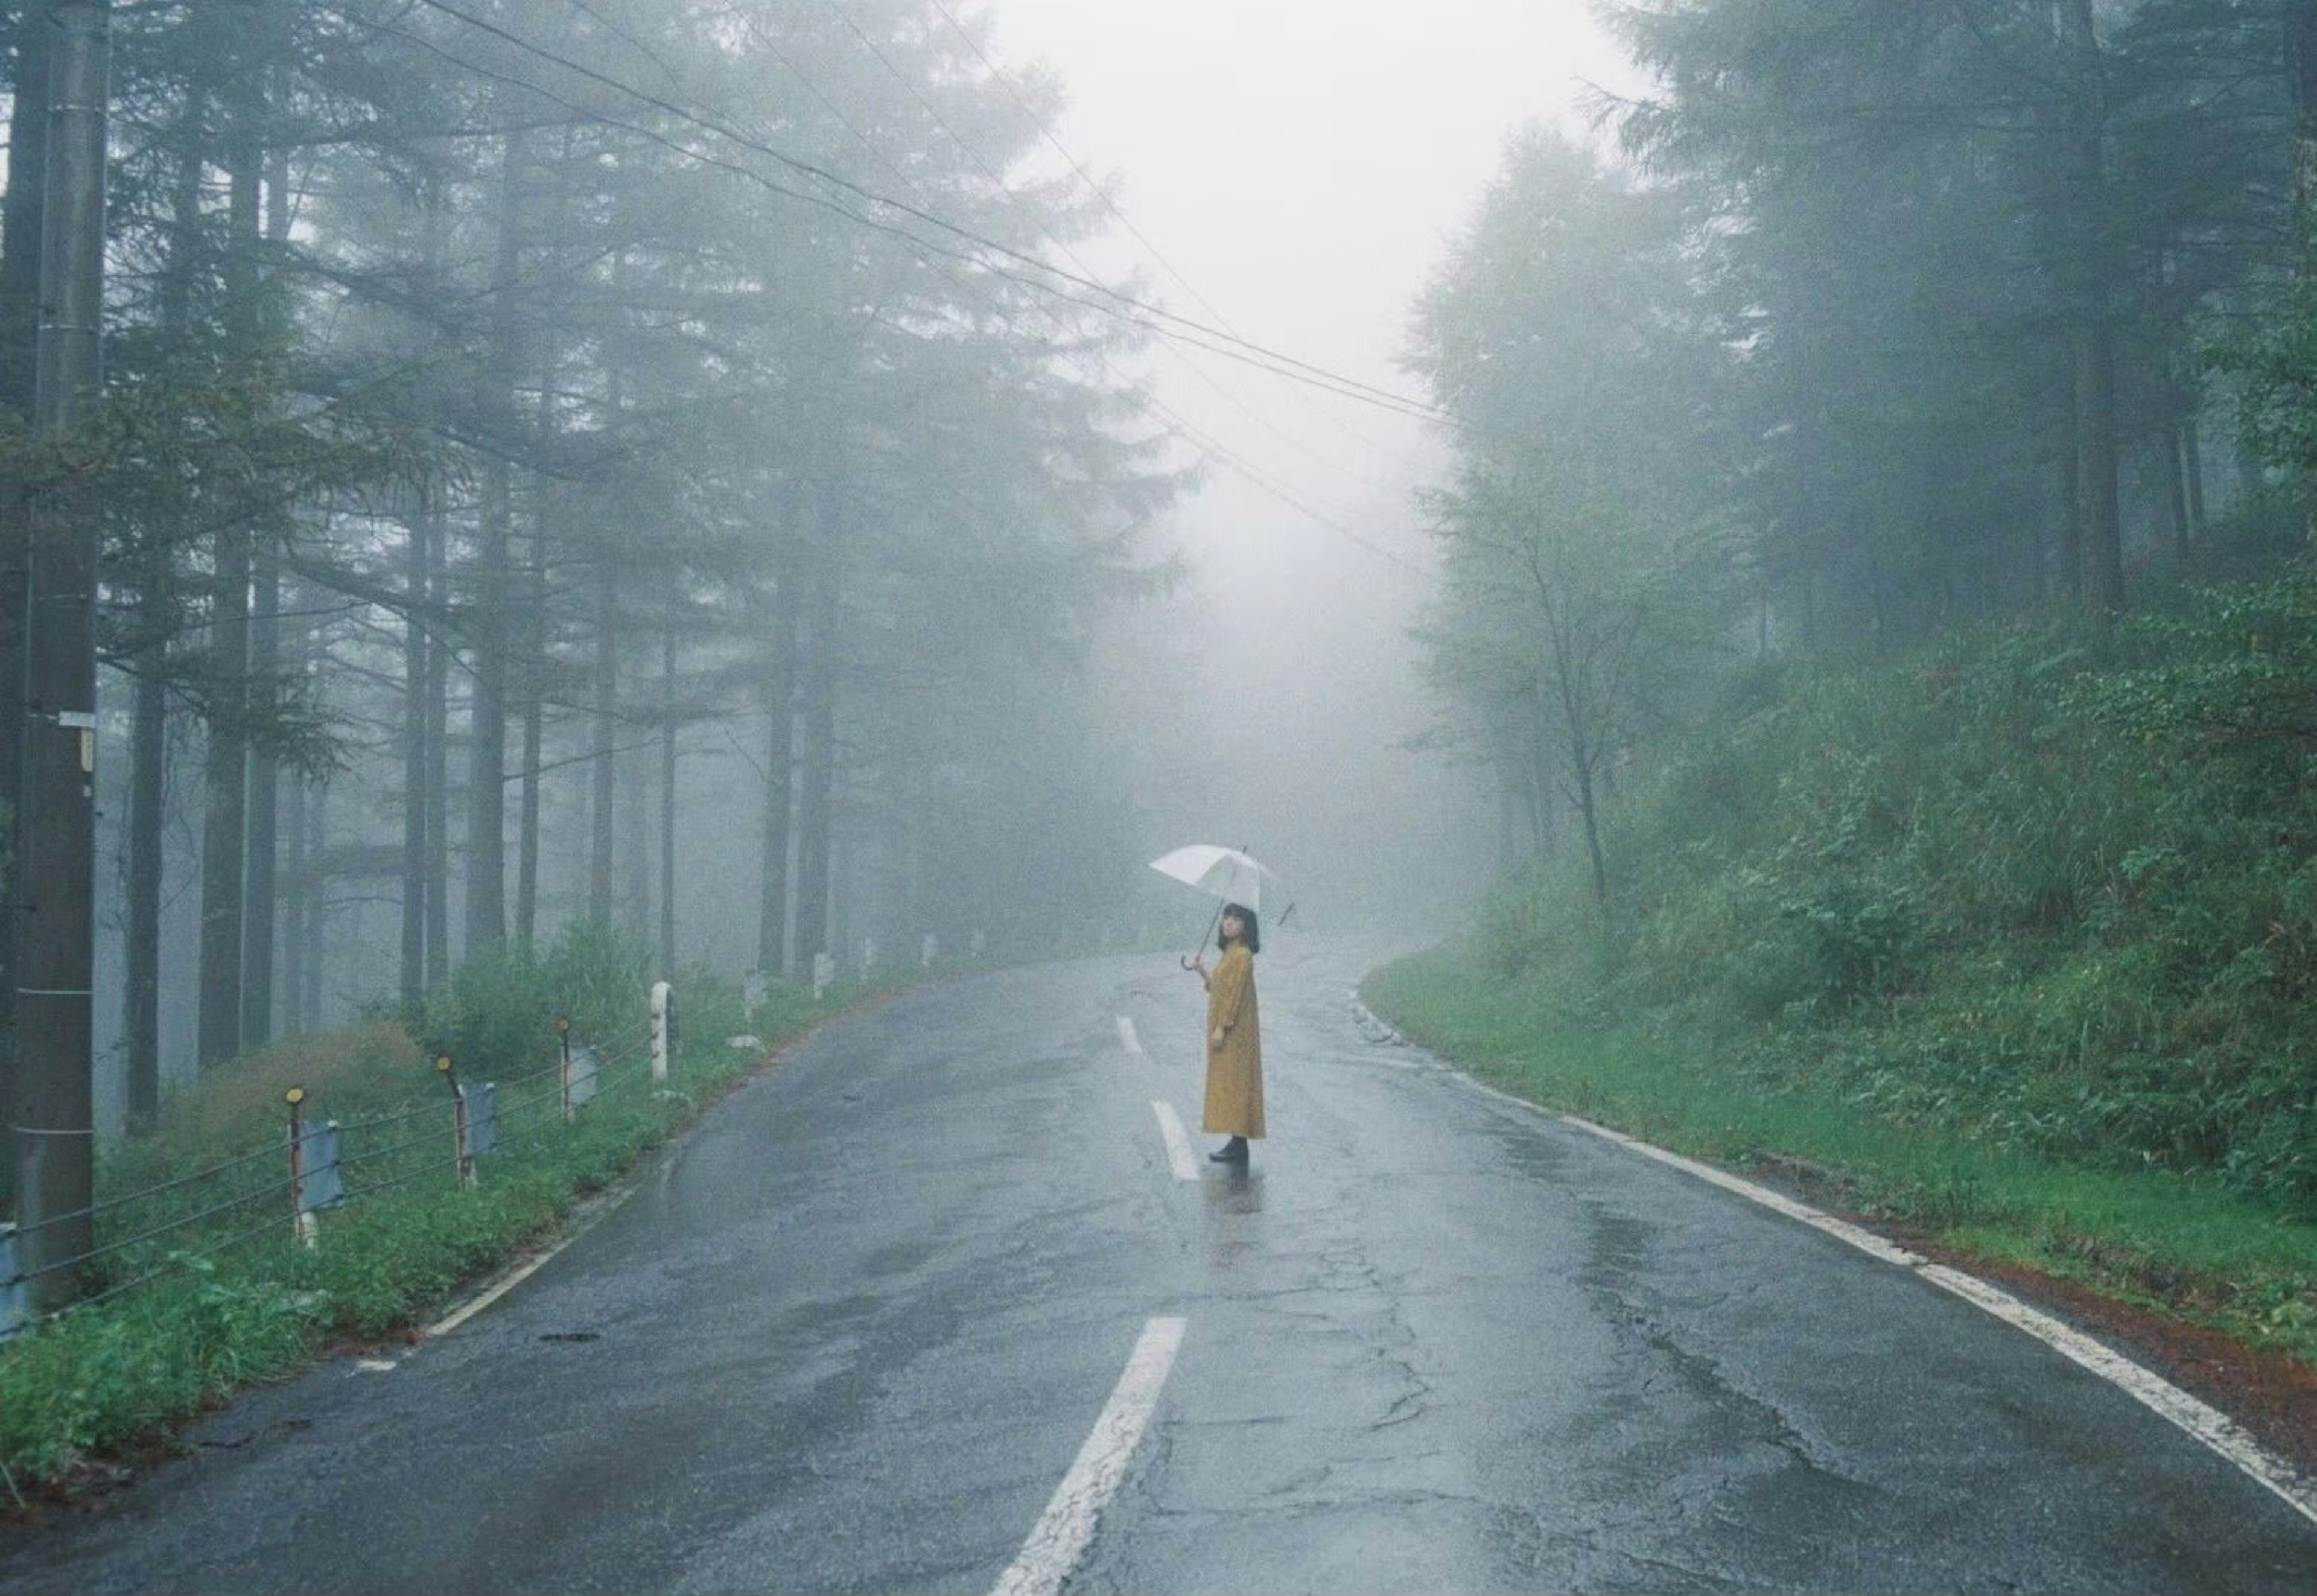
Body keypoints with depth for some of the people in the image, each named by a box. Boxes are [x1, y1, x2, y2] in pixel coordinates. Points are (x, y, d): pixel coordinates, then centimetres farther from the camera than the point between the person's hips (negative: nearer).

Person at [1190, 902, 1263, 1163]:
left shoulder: (1242, 955, -14)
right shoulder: (1230, 953, 15)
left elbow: (1236, 994, -18)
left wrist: (1222, 1027, -20)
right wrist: (1202, 972, 6)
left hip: (1234, 1031, -10)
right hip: (1226, 1028, 10)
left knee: (1234, 1082, -9)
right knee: (1229, 1083, 10)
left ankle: (1239, 1146, -8)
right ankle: (1237, 1142, 13)